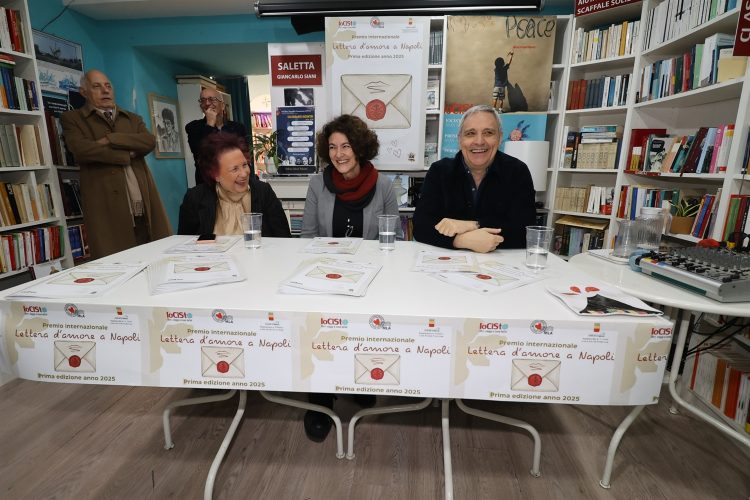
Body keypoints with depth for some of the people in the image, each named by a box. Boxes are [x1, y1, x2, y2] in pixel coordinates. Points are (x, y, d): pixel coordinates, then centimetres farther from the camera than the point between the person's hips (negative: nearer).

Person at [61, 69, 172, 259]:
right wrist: (129, 153, -4)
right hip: (107, 209, -3)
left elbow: (149, 141, 2)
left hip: (145, 207, 3)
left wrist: (110, 139, -7)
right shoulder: (72, 119, 11)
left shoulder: (133, 118, 22)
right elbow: (81, 149, -8)